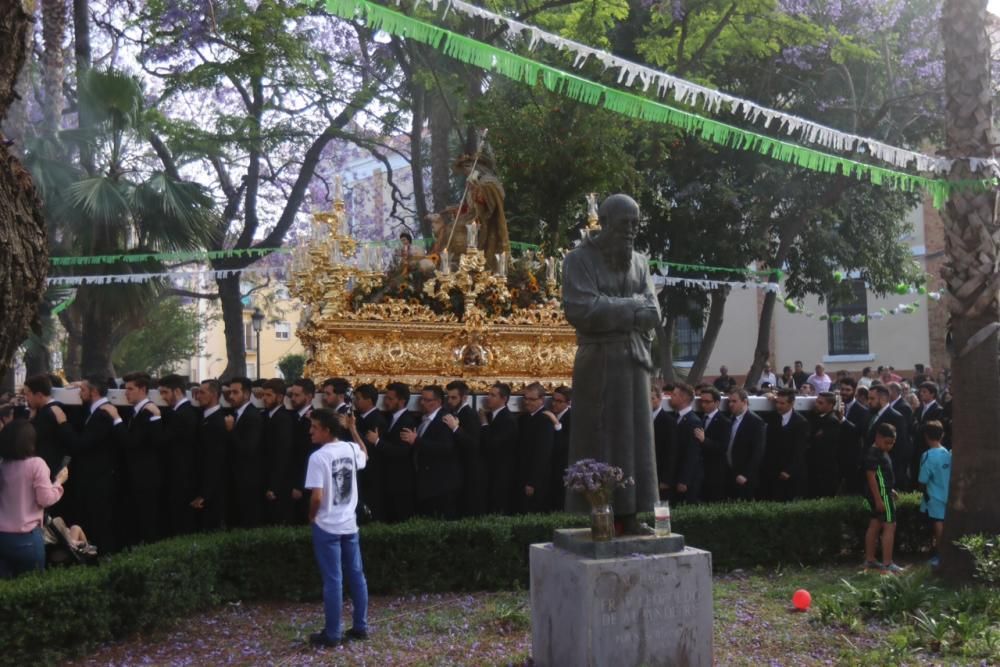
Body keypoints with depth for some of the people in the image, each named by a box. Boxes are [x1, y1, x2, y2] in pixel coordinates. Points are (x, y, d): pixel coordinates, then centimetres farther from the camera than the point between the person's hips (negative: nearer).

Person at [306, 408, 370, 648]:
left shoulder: (319, 457, -18)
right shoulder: (351, 449, 1)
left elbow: (317, 497, -22)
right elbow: (365, 456, 27)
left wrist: (311, 517, -3)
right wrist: (353, 429, 28)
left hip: (327, 526, -6)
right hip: (349, 523, 6)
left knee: (333, 580, 0)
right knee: (356, 575, 12)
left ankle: (332, 634, 9)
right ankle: (361, 626, 21)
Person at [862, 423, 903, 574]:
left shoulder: (881, 452, 13)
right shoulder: (873, 454, -18)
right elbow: (871, 476, -22)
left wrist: (889, 489, 17)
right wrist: (878, 499, -23)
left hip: (881, 494, 10)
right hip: (881, 494, -10)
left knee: (875, 525, 13)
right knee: (890, 526, -7)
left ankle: (869, 560, 19)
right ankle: (887, 563, -5)